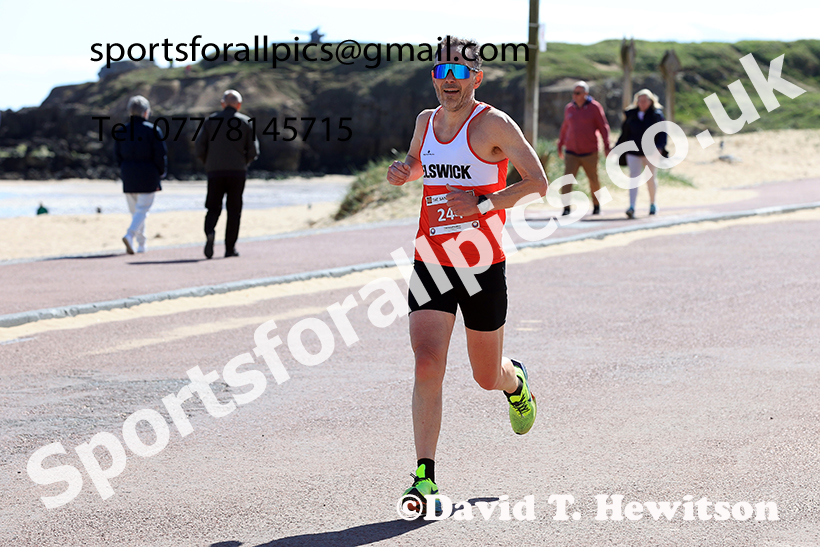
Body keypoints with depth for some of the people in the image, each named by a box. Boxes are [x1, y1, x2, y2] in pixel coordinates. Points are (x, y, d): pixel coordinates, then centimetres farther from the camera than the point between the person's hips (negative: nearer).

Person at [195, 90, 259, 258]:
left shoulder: (211, 120, 6)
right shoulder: (246, 122, 3)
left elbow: (199, 147, 0)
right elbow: (253, 151, 0)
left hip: (215, 171, 1)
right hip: (237, 171, -1)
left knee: (213, 208, 5)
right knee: (234, 210, 8)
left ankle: (209, 232, -25)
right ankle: (230, 247, 6)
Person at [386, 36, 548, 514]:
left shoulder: (493, 124, -9)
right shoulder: (427, 121, 8)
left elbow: (538, 183, -13)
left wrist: (480, 203, -23)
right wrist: (402, 171, 5)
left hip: (483, 266, -3)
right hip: (431, 266, 3)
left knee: (488, 377, 12)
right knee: (428, 366, -15)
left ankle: (516, 381, 51)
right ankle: (425, 479, -13)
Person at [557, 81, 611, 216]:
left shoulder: (594, 107, -4)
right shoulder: (569, 108, 7)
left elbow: (603, 127, -2)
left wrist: (606, 146, -9)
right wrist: (560, 145, 20)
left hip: (589, 152, -2)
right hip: (571, 152, 2)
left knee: (593, 180, 12)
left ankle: (596, 204, 33)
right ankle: (566, 208, -17)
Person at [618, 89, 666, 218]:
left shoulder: (656, 115, -2)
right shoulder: (631, 114, 6)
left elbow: (662, 133, -6)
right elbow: (625, 133, 13)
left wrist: (659, 147, -21)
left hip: (650, 152, -1)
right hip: (634, 152, 1)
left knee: (651, 178, 11)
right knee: (633, 177, -10)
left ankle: (652, 204, 31)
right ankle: (632, 207, -21)